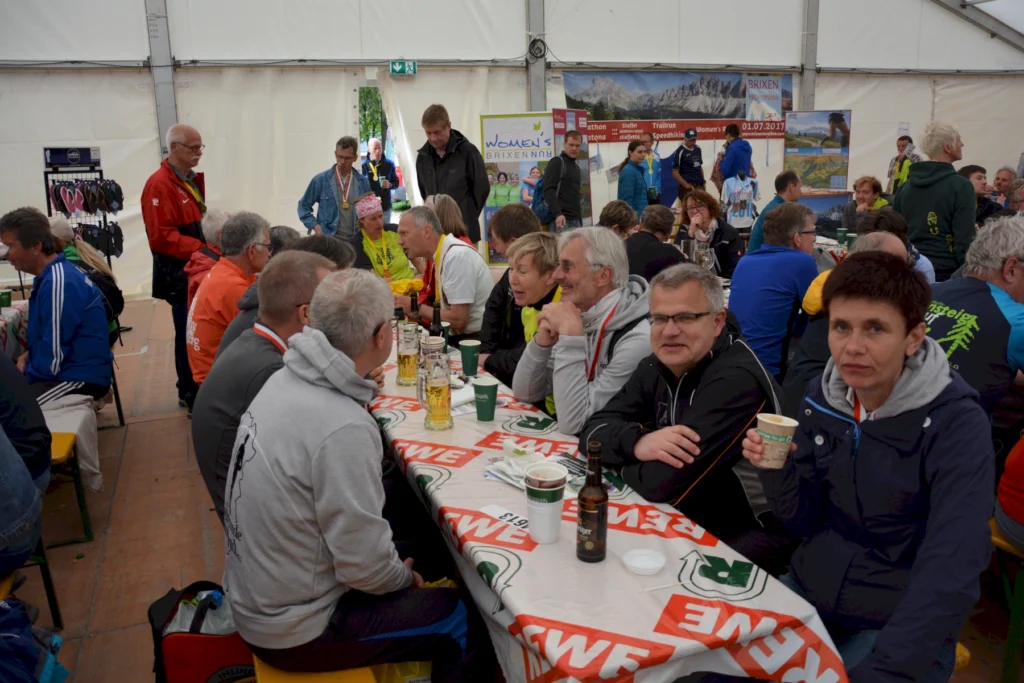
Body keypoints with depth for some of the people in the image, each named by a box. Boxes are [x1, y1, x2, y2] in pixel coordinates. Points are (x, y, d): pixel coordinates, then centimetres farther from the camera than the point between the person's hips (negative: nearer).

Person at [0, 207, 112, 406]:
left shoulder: (58, 283, -21)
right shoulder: (51, 275, 9)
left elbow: (53, 361, -20)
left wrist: (25, 374, -2)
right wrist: (28, 355, 6)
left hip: (83, 378, -10)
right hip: (70, 369, 10)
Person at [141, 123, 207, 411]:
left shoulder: (194, 179, 13)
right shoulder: (159, 185, -16)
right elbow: (161, 238, -22)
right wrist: (201, 249, -24)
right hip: (180, 274, -8)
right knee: (189, 334, -1)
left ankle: (198, 389, 24)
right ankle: (190, 395, 12)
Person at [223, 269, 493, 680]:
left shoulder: (285, 381, -6)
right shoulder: (343, 428, -31)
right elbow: (364, 566, -24)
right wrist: (406, 579, -4)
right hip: (294, 631, -8)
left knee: (407, 553, 23)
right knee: (468, 624, 4)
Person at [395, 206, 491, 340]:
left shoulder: (457, 256, -17)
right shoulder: (442, 254, 8)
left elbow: (458, 320, -20)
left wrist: (417, 308, -9)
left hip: (477, 339, -7)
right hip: (461, 337, 7)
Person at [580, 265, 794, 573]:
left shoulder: (737, 380, -25)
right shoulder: (656, 367, 1)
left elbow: (662, 483, -29)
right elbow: (593, 430, -5)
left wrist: (620, 460, -9)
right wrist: (637, 442, -25)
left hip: (747, 535, -7)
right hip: (686, 521, 7)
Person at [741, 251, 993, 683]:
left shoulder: (957, 426, -19)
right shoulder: (821, 397, -4)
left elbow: (950, 577, -25)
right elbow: (805, 523, 1)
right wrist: (775, 471, -18)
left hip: (902, 627, -4)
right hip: (808, 593, 4)